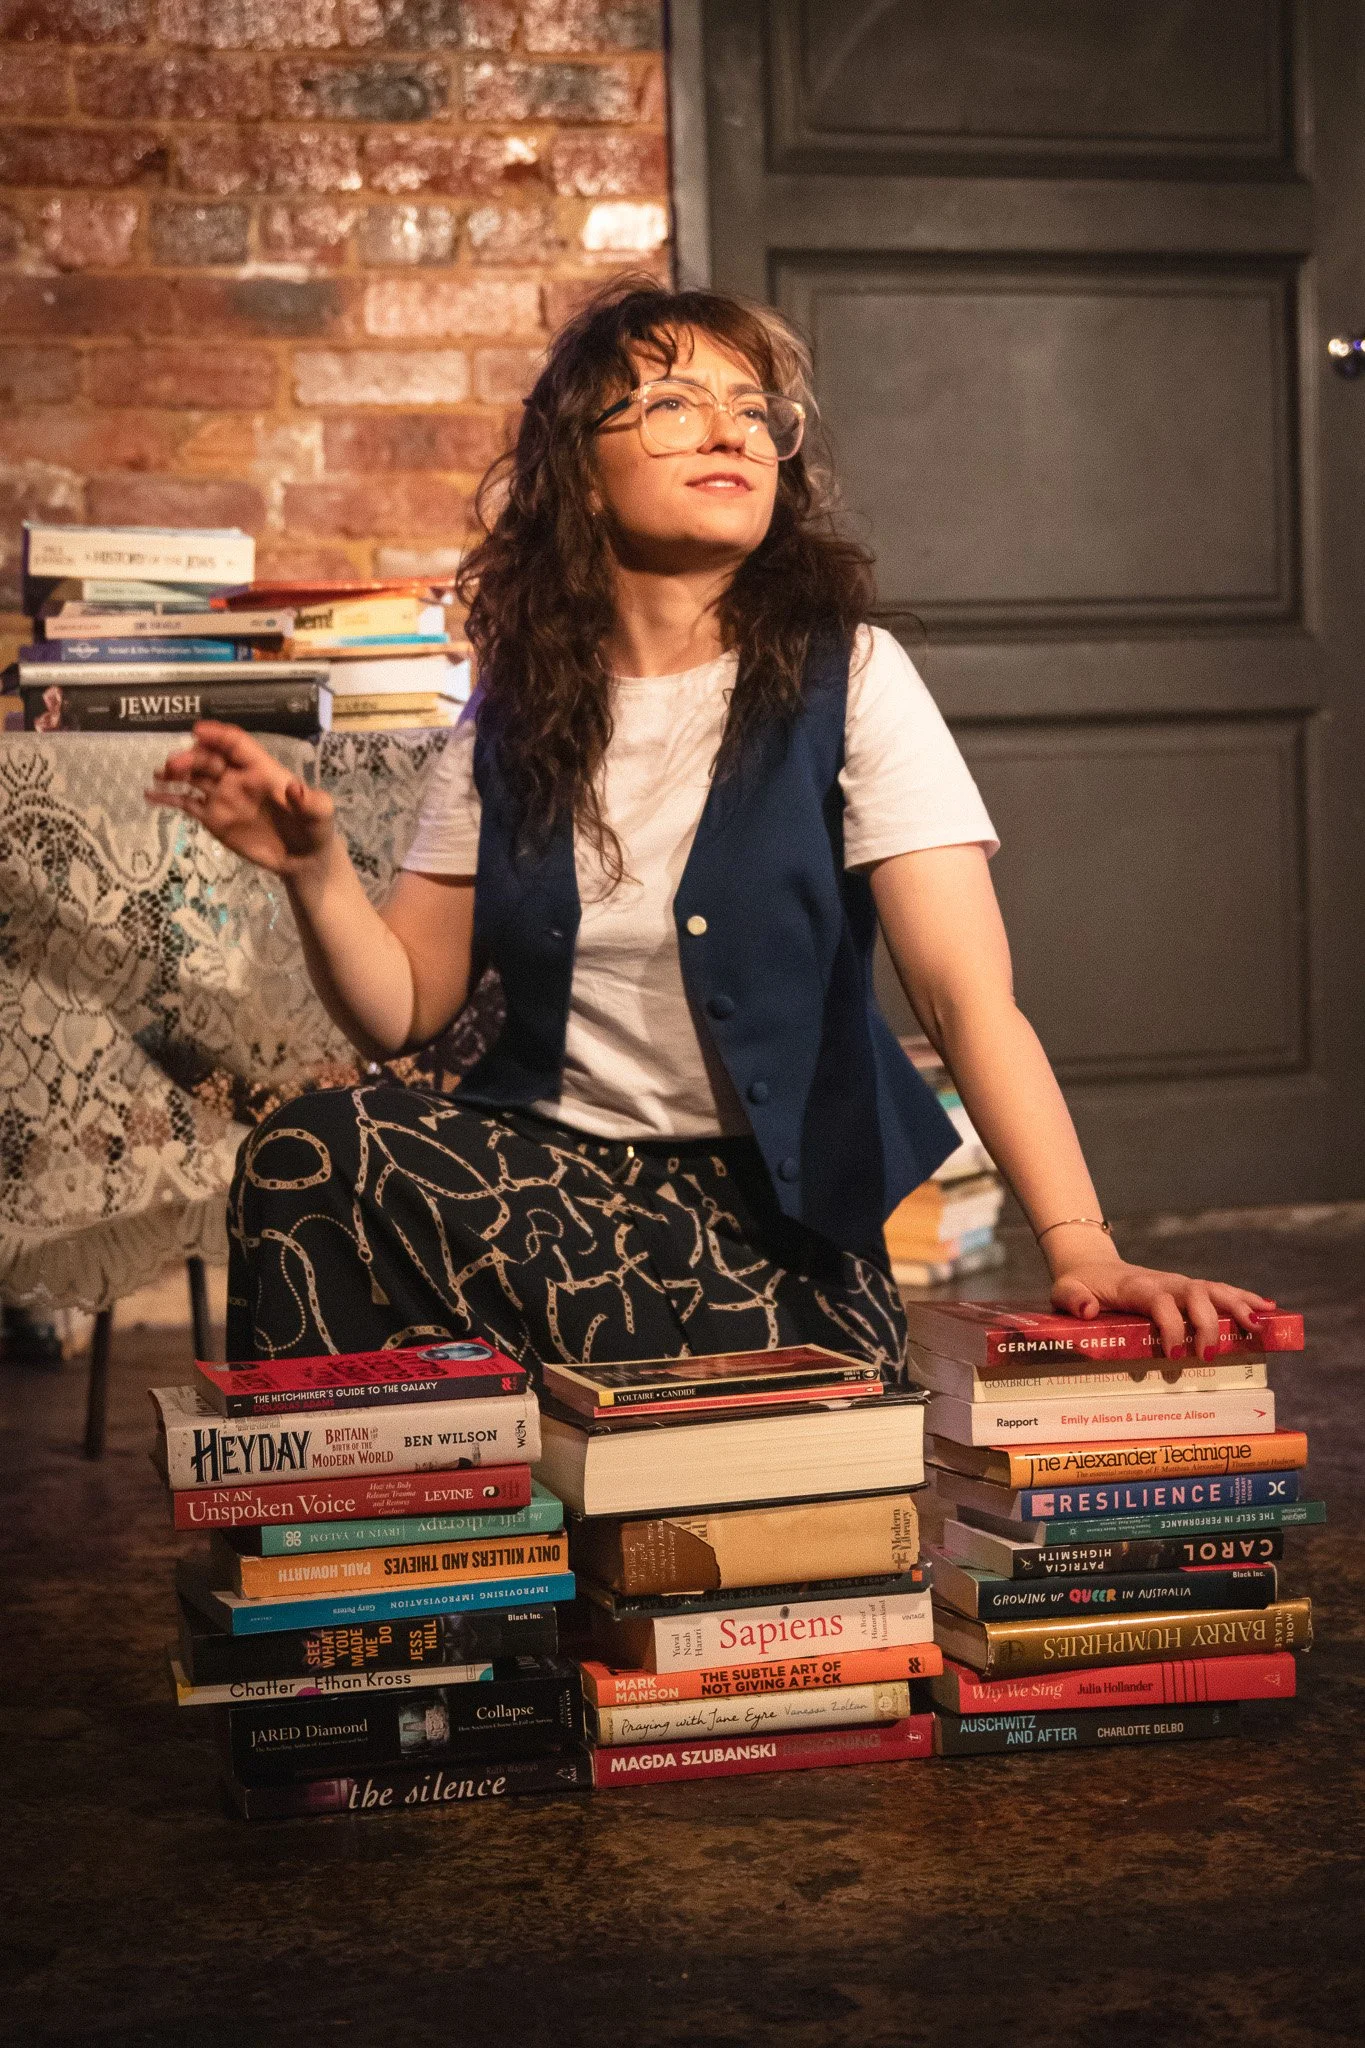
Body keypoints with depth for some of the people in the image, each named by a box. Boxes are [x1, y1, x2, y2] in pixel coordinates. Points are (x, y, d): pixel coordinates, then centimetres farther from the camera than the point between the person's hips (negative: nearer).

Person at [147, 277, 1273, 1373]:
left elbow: (969, 993, -15)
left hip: (778, 1216, -3)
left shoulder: (847, 678, -5)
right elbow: (403, 1007, 7)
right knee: (305, 1151, -23)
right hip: (547, 1162, 4)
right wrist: (314, 868, -13)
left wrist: (1080, 1248, -28)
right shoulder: (516, 715, 6)